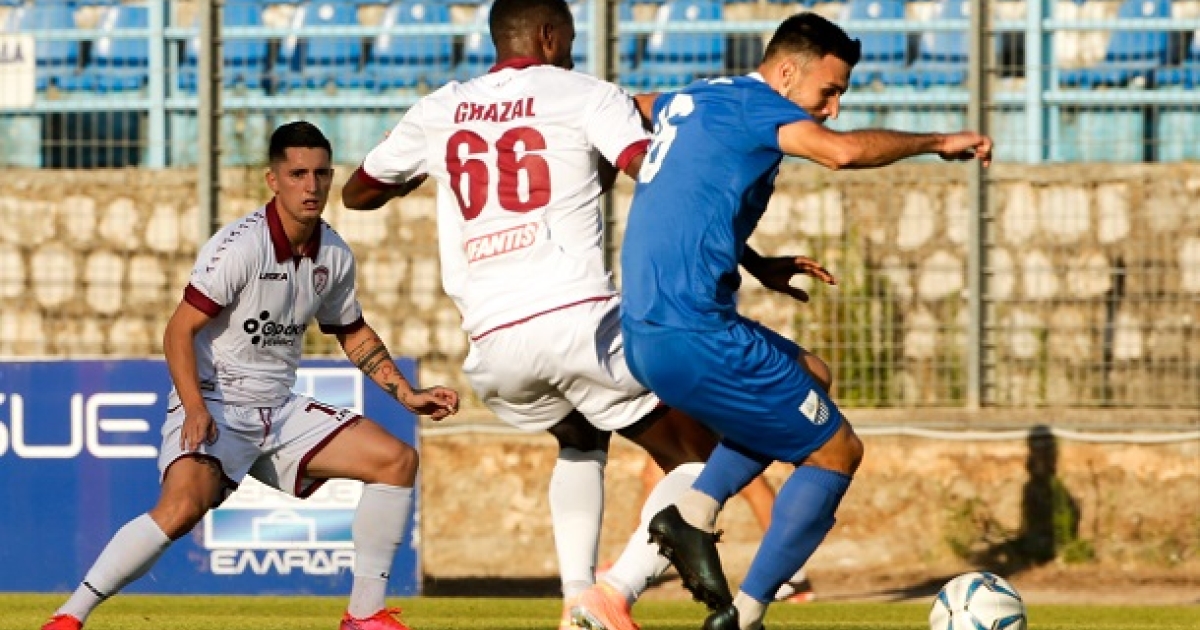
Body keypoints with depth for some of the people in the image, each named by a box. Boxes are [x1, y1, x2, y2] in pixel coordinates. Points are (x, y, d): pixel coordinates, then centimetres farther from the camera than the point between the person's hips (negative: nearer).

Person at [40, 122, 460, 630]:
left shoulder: (334, 255, 4)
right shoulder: (240, 246, -17)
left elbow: (353, 334, 22)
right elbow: (179, 331, -18)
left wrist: (407, 394, 15)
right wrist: (196, 411, -29)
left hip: (281, 412, 7)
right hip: (214, 407, -7)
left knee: (397, 459, -2)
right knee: (183, 507, -33)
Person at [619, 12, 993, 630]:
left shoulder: (684, 100, 17)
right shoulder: (751, 103, -9)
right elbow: (841, 151, -26)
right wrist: (938, 142, -13)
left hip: (642, 335, 9)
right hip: (695, 338, -9)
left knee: (807, 375, 29)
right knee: (837, 451, 4)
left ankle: (693, 514, 12)